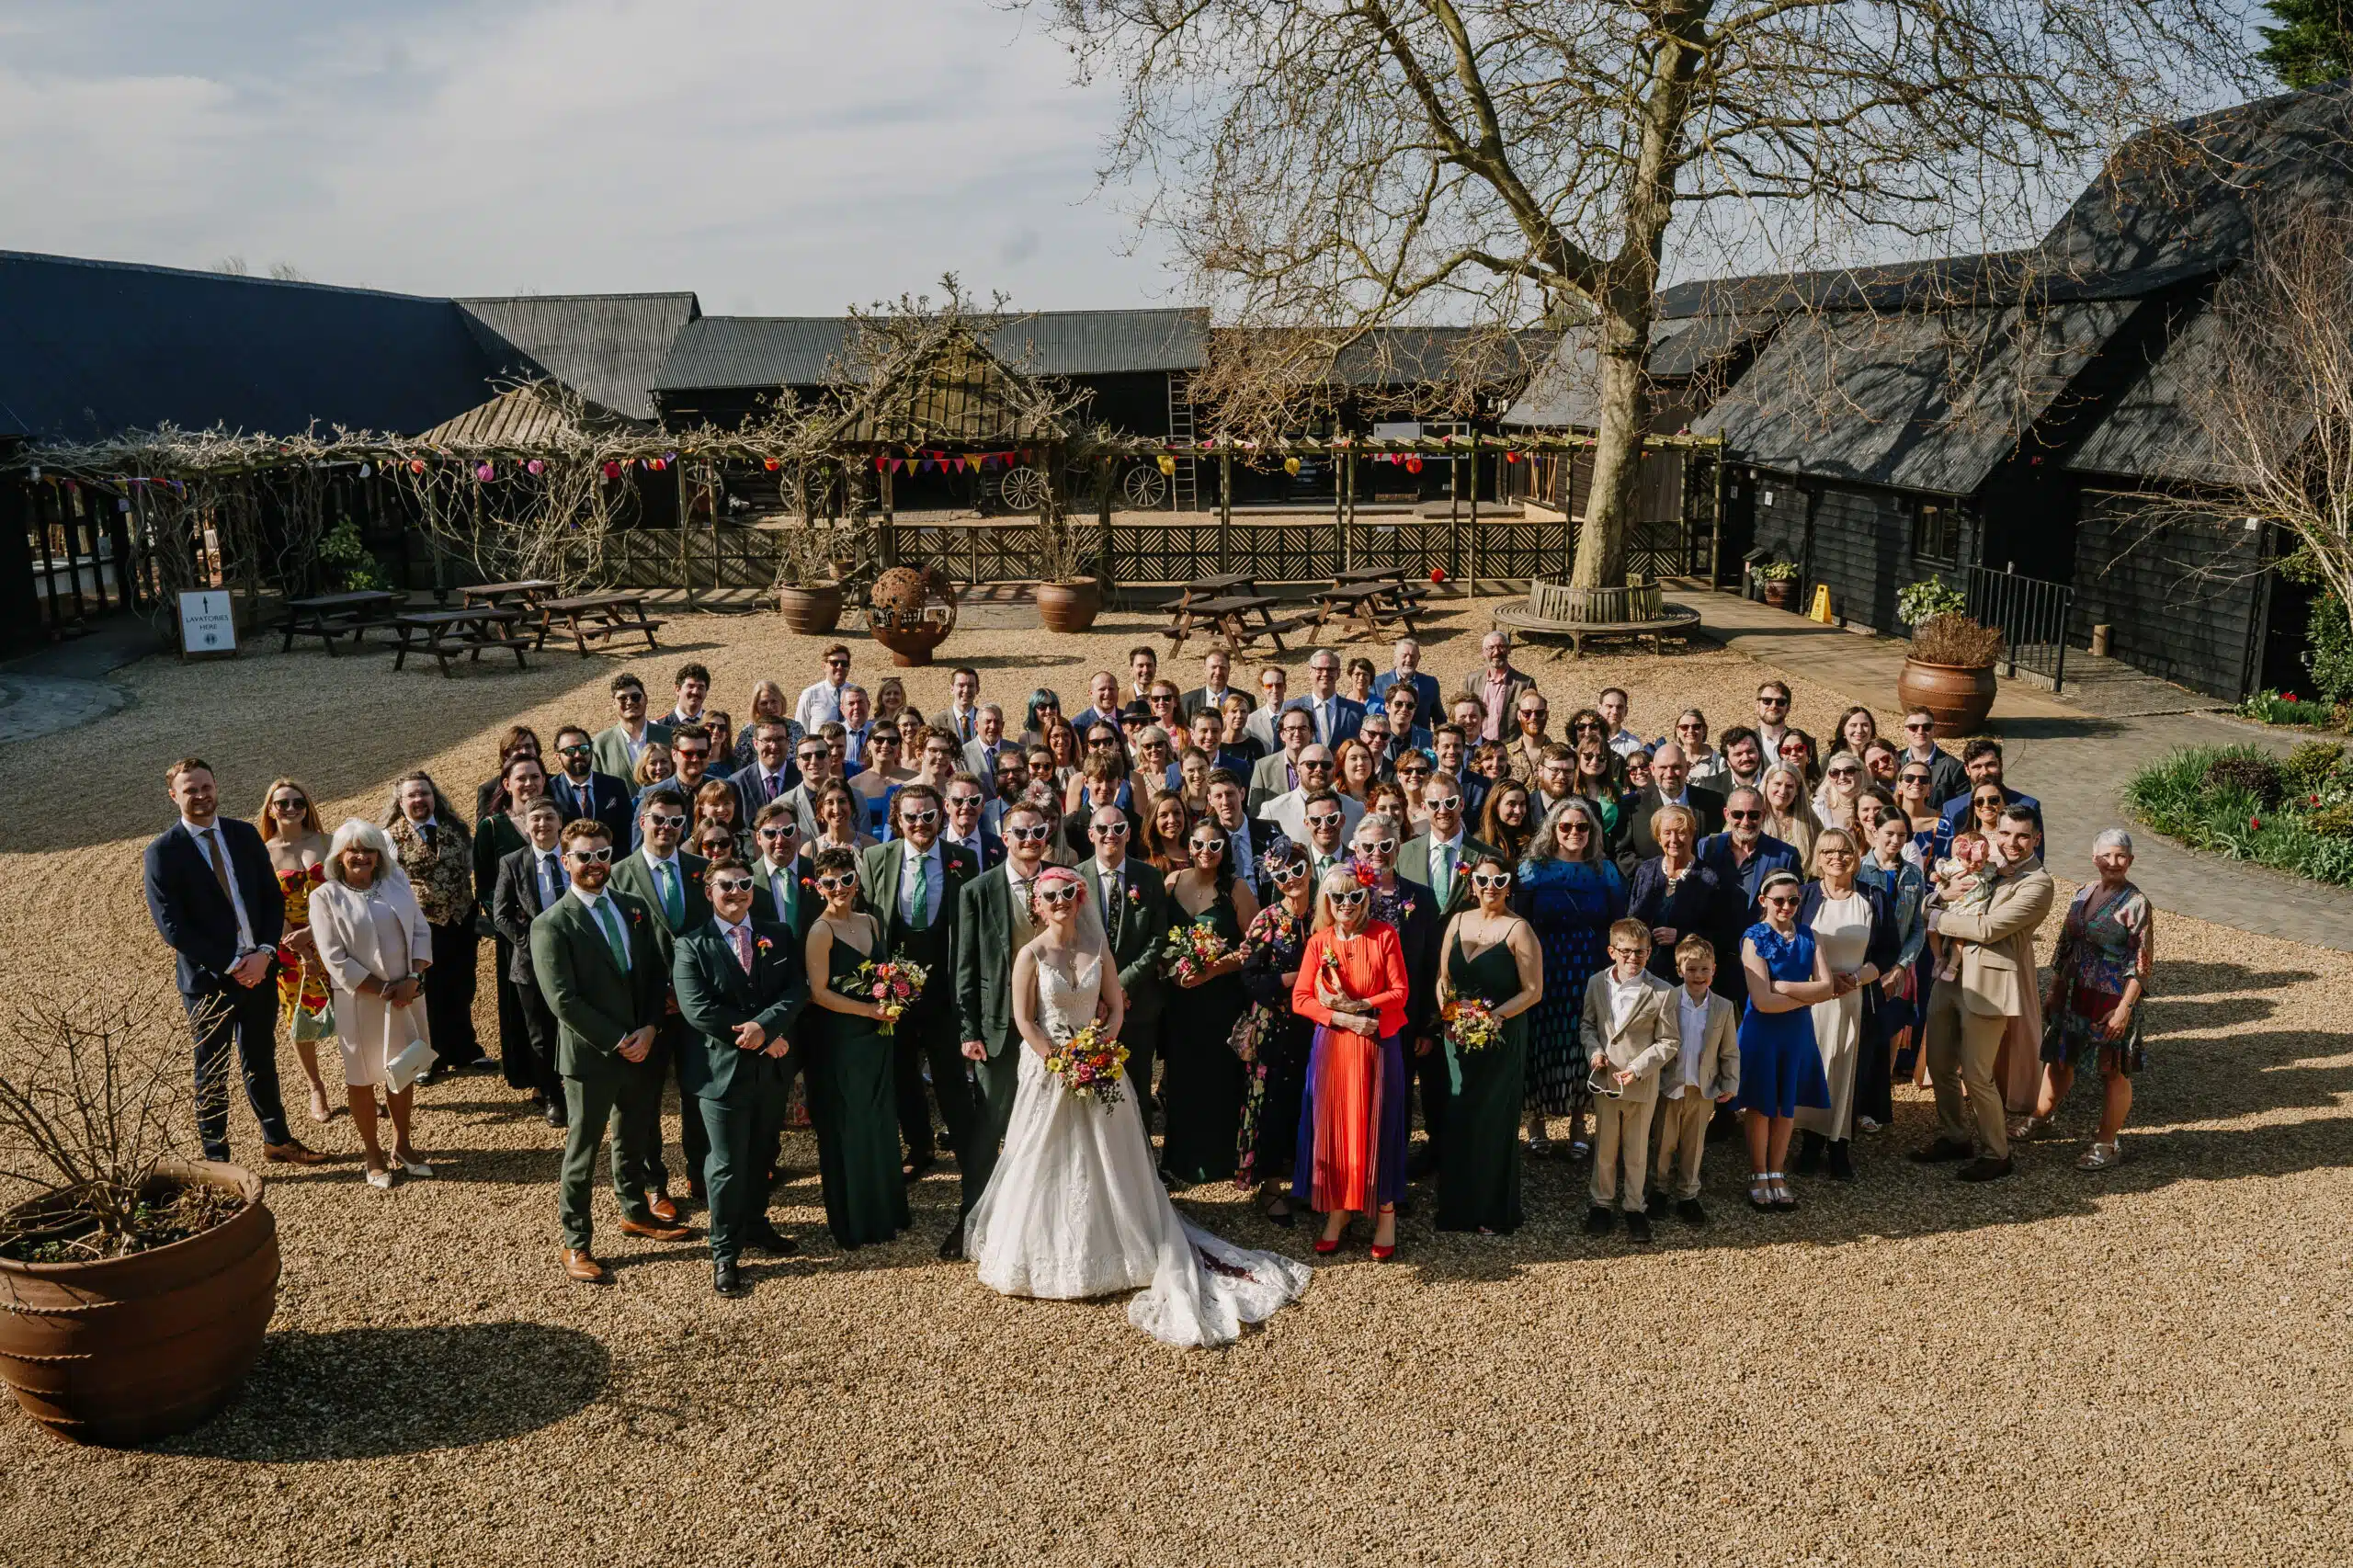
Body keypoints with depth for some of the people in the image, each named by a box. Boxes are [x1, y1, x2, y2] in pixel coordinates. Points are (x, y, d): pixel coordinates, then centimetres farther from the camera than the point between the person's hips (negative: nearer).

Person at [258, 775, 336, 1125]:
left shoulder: (326, 842, 0)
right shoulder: (263, 854, -4)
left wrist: (312, 931, -18)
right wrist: (299, 950, -16)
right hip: (291, 950, -1)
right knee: (301, 1021, 10)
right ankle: (316, 1090, 29)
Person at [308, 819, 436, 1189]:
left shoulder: (397, 885, 2)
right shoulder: (326, 896, -10)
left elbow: (421, 931, 2)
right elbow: (335, 959, -13)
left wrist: (413, 978, -13)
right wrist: (383, 989, -16)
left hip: (407, 994, 4)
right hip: (360, 1001, -4)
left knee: (404, 1069, 14)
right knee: (362, 1076, 8)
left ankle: (402, 1145, 31)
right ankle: (372, 1154, 22)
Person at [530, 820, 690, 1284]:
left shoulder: (634, 909, 6)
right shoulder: (551, 925, -13)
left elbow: (656, 974, 6)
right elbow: (564, 1001, -17)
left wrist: (648, 1030, -9)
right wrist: (618, 1041, -17)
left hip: (641, 1049, 6)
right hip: (590, 1056, -6)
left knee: (634, 1140, 22)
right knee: (581, 1153, 6)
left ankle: (635, 1213, 42)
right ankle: (576, 1244, 18)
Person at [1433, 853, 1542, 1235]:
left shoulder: (1518, 930, -9)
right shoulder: (1458, 921, 7)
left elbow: (1533, 991, -11)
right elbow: (1444, 978, 11)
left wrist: (1495, 1015, -22)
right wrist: (1447, 1014, -5)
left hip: (1502, 1038, -5)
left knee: (1493, 1121, 2)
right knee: (1458, 1120, 8)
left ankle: (1496, 1213, 15)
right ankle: (1458, 1206, 21)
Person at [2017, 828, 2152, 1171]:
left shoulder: (2135, 903, -12)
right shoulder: (2083, 893, 6)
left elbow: (2142, 962, -13)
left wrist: (2124, 1008, -18)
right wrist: (2054, 992, 15)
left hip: (2111, 1000, -6)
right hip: (2074, 993, 6)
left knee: (2113, 1071, 6)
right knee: (2058, 1060, 18)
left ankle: (2107, 1143, 17)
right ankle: (2040, 1120, 35)